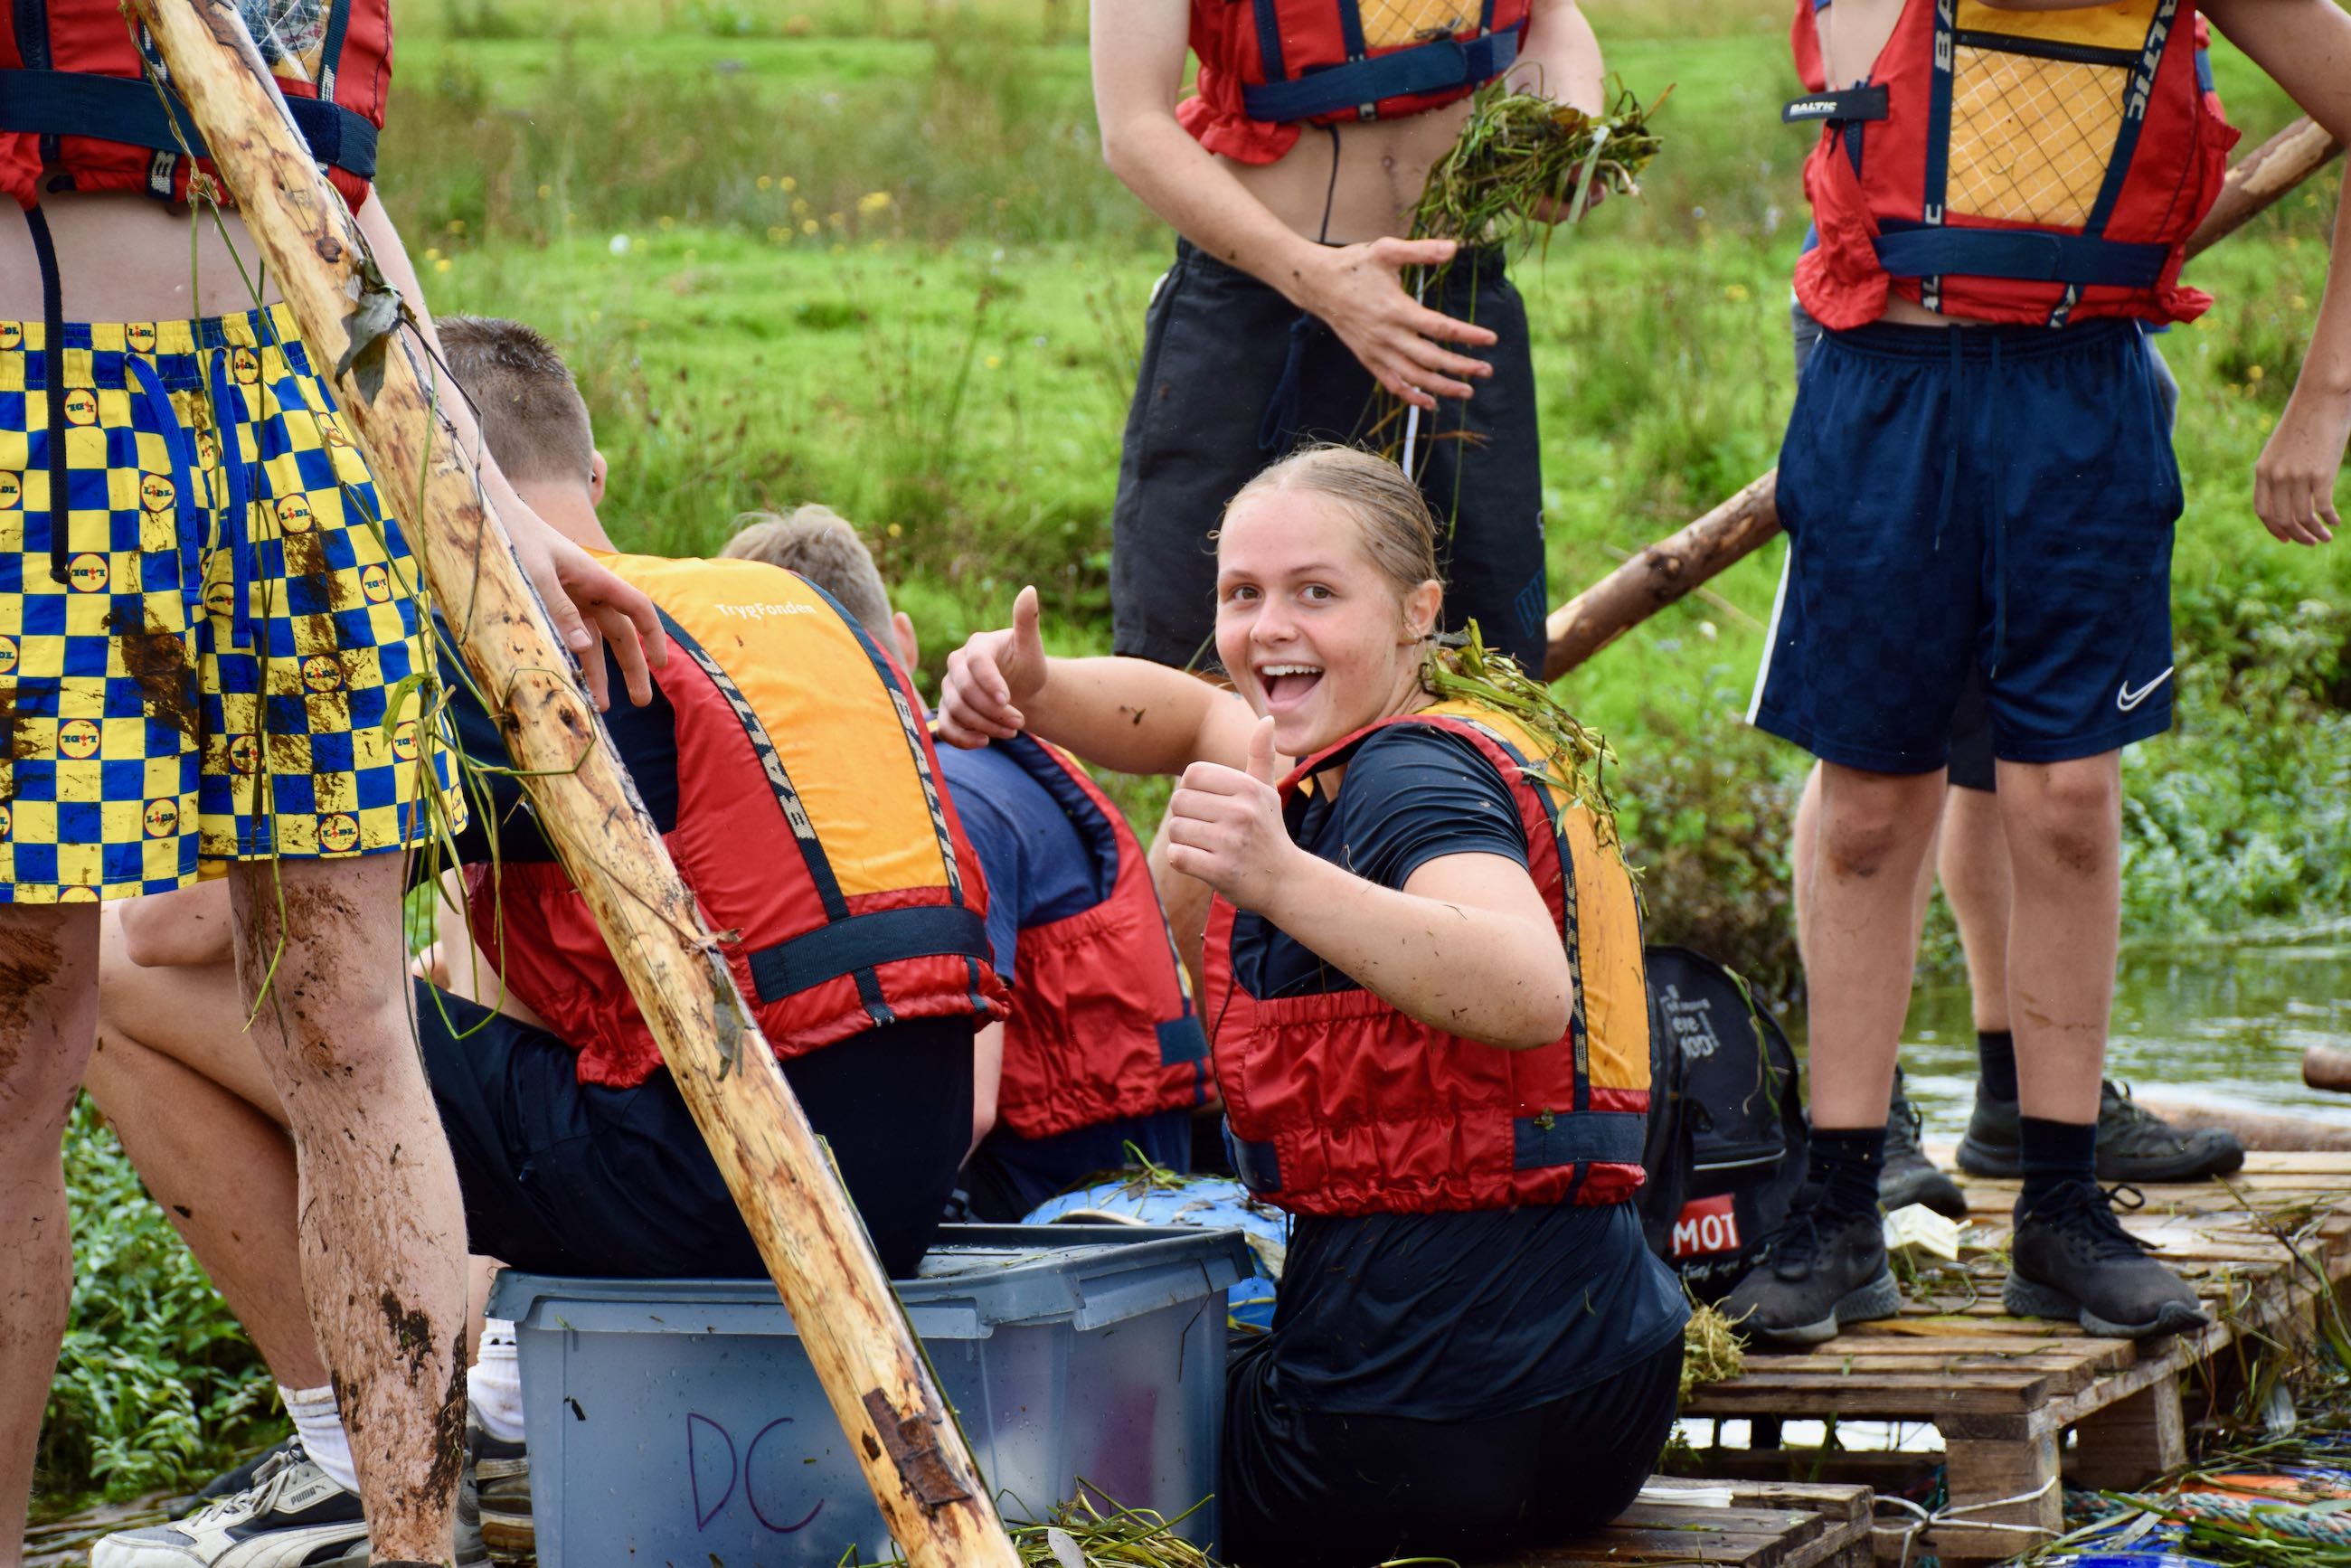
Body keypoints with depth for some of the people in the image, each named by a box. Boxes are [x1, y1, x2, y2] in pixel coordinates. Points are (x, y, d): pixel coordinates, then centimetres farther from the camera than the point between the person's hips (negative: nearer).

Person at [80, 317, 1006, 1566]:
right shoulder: (799, 604, 16)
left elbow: (183, 925, -5)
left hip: (695, 1183, -8)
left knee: (128, 984, 1)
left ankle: (352, 1458, 7)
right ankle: (531, 1382, 28)